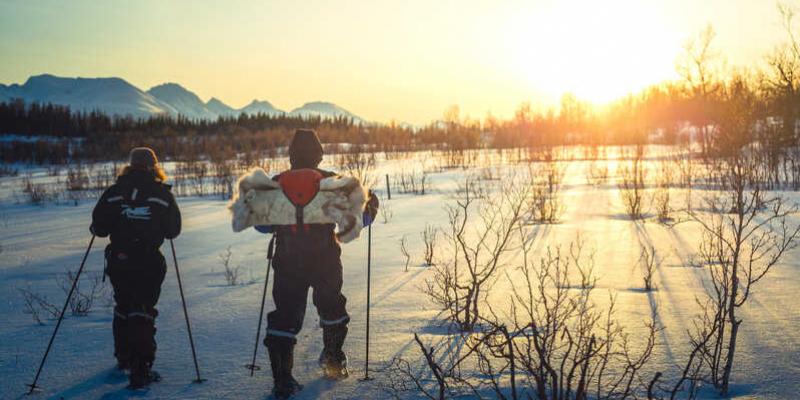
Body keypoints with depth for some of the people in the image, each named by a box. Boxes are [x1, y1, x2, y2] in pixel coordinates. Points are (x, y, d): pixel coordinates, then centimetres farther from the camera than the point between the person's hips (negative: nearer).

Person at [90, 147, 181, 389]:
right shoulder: (162, 194, -3)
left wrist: (97, 228, 22)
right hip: (149, 262, -2)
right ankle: (140, 370, -7)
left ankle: (124, 357, 38)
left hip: (118, 260, 2)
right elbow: (173, 230, 3)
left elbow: (99, 228, -1)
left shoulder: (114, 192, 0)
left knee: (123, 307, 21)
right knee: (143, 311, 1)